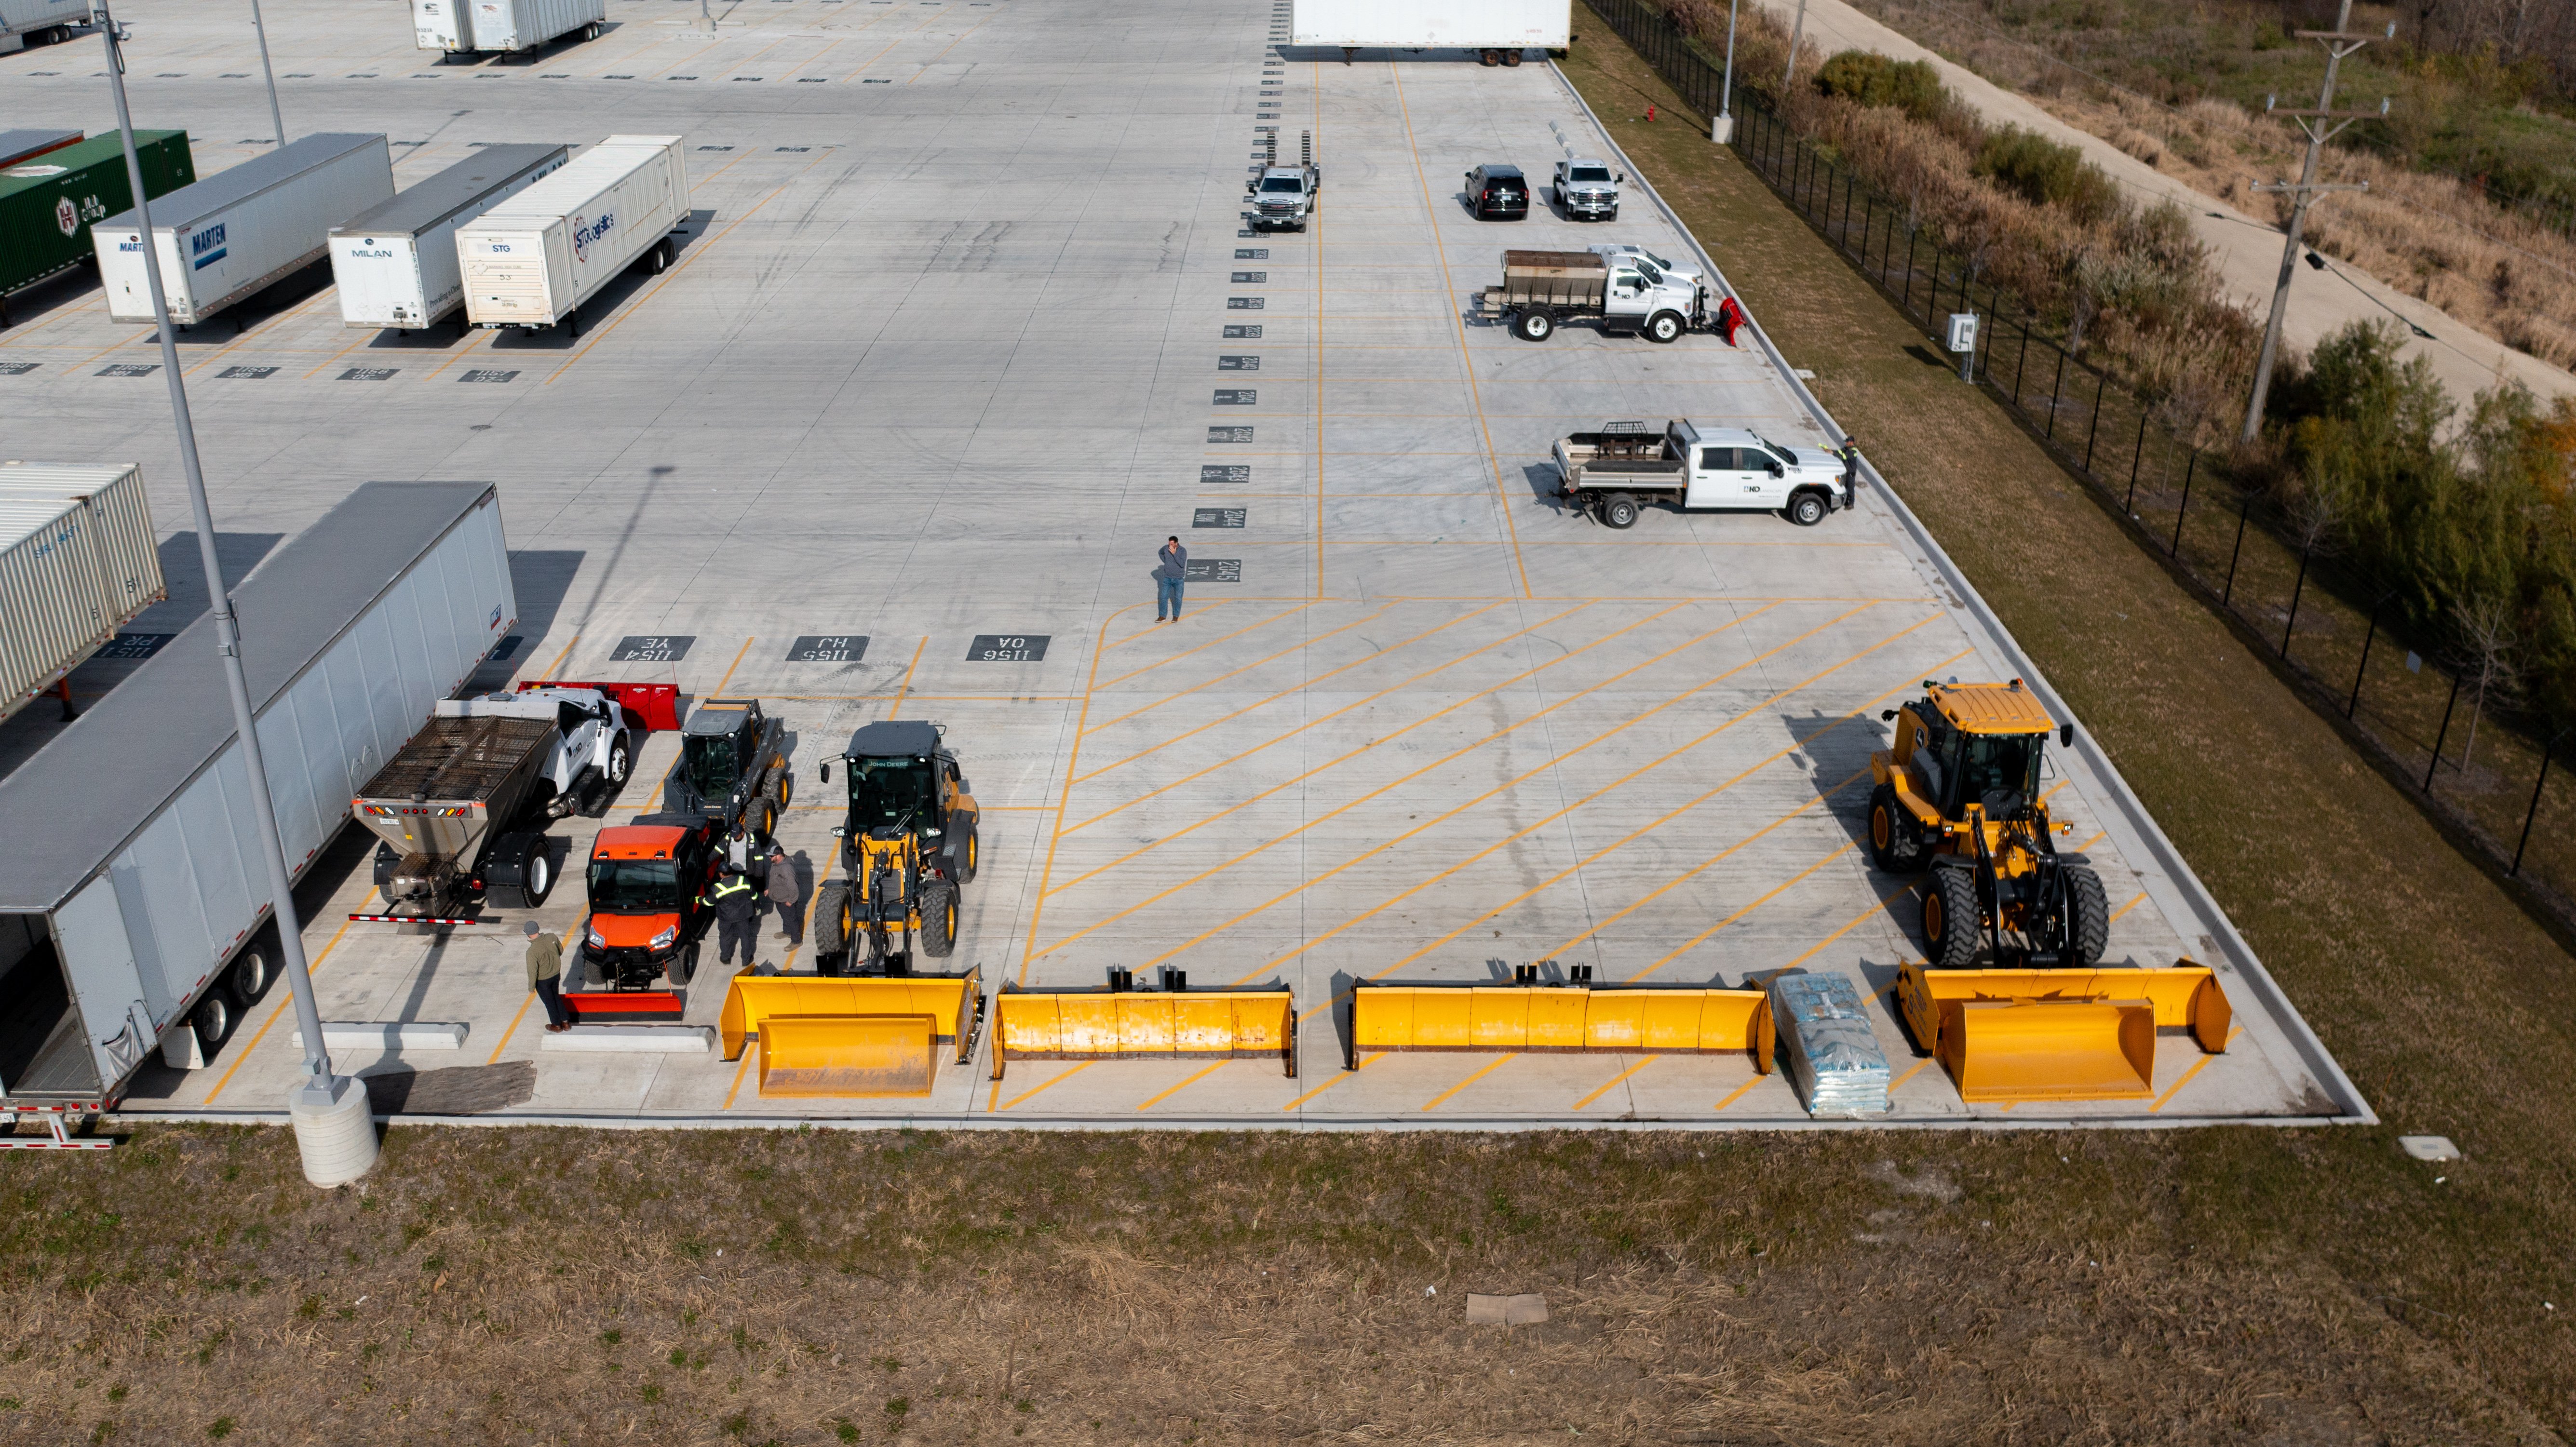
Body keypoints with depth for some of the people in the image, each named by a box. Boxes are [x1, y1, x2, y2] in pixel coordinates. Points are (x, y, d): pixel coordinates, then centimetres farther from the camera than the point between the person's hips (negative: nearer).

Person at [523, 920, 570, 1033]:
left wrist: (531, 986, -6)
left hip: (543, 981, -5)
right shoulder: (552, 938, -18)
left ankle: (557, 1025, 38)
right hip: (556, 974, 5)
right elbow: (560, 951, 2)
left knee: (550, 1002, 18)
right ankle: (566, 1022, 37)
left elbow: (533, 971, -23)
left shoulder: (532, 951, -33)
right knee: (556, 997, 27)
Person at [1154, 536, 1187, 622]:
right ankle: (1162, 616, 11)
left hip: (1179, 579, -3)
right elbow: (1160, 553, 19)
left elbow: (1182, 564, -26)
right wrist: (1165, 562, 6)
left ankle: (1176, 616, 19)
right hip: (1167, 578, 3)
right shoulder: (1166, 548, -5)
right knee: (1163, 597, 2)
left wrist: (1174, 553, -28)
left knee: (1178, 598, 5)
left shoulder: (1183, 551, -16)